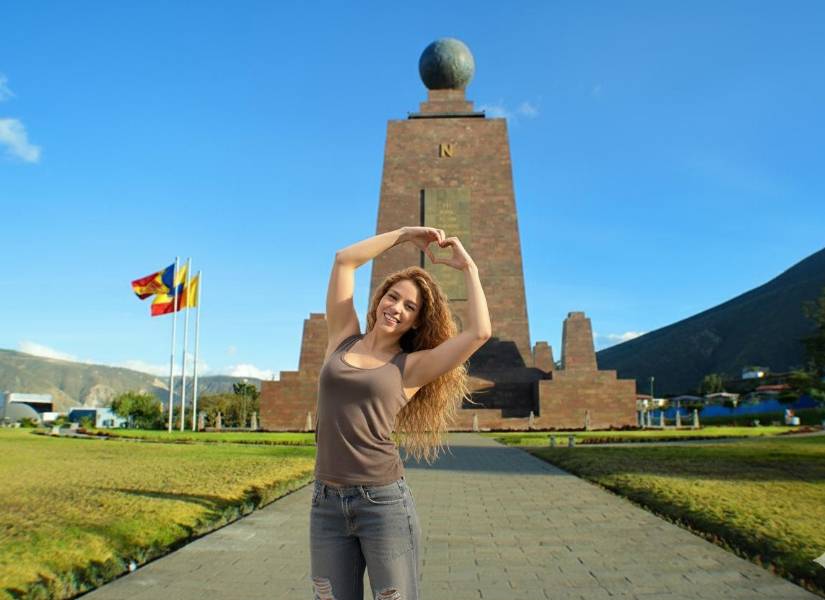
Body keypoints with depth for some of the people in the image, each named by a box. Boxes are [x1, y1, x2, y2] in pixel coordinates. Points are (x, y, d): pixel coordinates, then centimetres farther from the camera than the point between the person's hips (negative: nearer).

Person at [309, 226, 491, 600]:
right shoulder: (344, 338, 9)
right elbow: (344, 259, 6)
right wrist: (405, 234, 7)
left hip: (384, 502, -3)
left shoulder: (412, 366, 0)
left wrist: (467, 267, -2)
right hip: (326, 503, 3)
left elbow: (478, 332, -13)